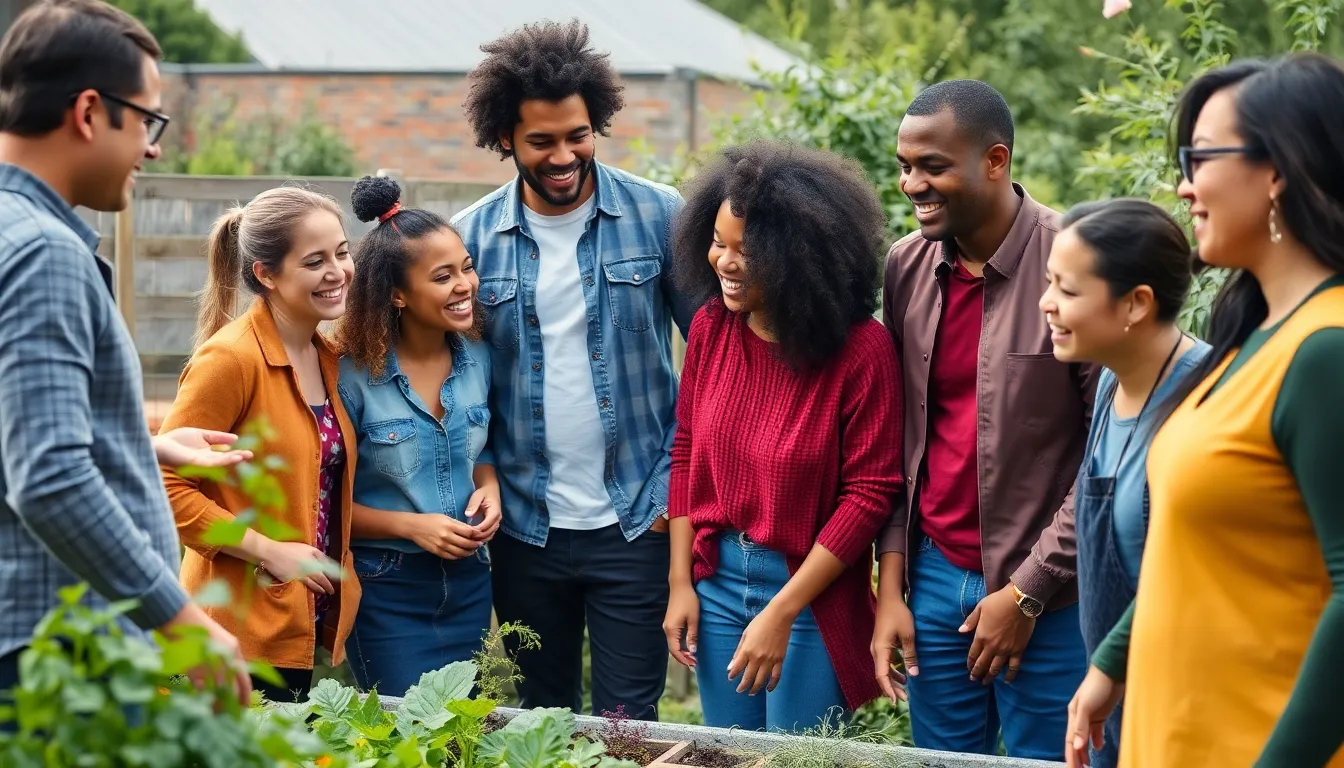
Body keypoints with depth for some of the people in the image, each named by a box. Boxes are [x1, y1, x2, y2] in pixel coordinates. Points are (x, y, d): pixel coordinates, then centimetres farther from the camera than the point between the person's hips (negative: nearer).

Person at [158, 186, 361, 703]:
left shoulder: (328, 358, 10)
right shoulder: (229, 358, -15)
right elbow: (166, 485, -18)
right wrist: (268, 551, -18)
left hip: (308, 628, 8)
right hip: (243, 634, -8)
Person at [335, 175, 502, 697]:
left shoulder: (477, 356, -1)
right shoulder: (353, 373, -15)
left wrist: (489, 487, -4)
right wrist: (409, 525, -18)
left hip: (468, 582, 5)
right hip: (386, 589, -5)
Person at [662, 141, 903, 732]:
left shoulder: (861, 348, -18)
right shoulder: (711, 325, -3)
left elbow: (870, 492, -16)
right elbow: (686, 454, 6)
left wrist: (782, 612, -17)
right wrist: (680, 582, 2)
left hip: (812, 595, -5)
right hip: (715, 579, 5)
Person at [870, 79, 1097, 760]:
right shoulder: (905, 267, 4)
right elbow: (896, 443, 9)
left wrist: (1028, 591, -11)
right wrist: (890, 587, 4)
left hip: (1048, 597, -5)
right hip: (934, 579, 5)